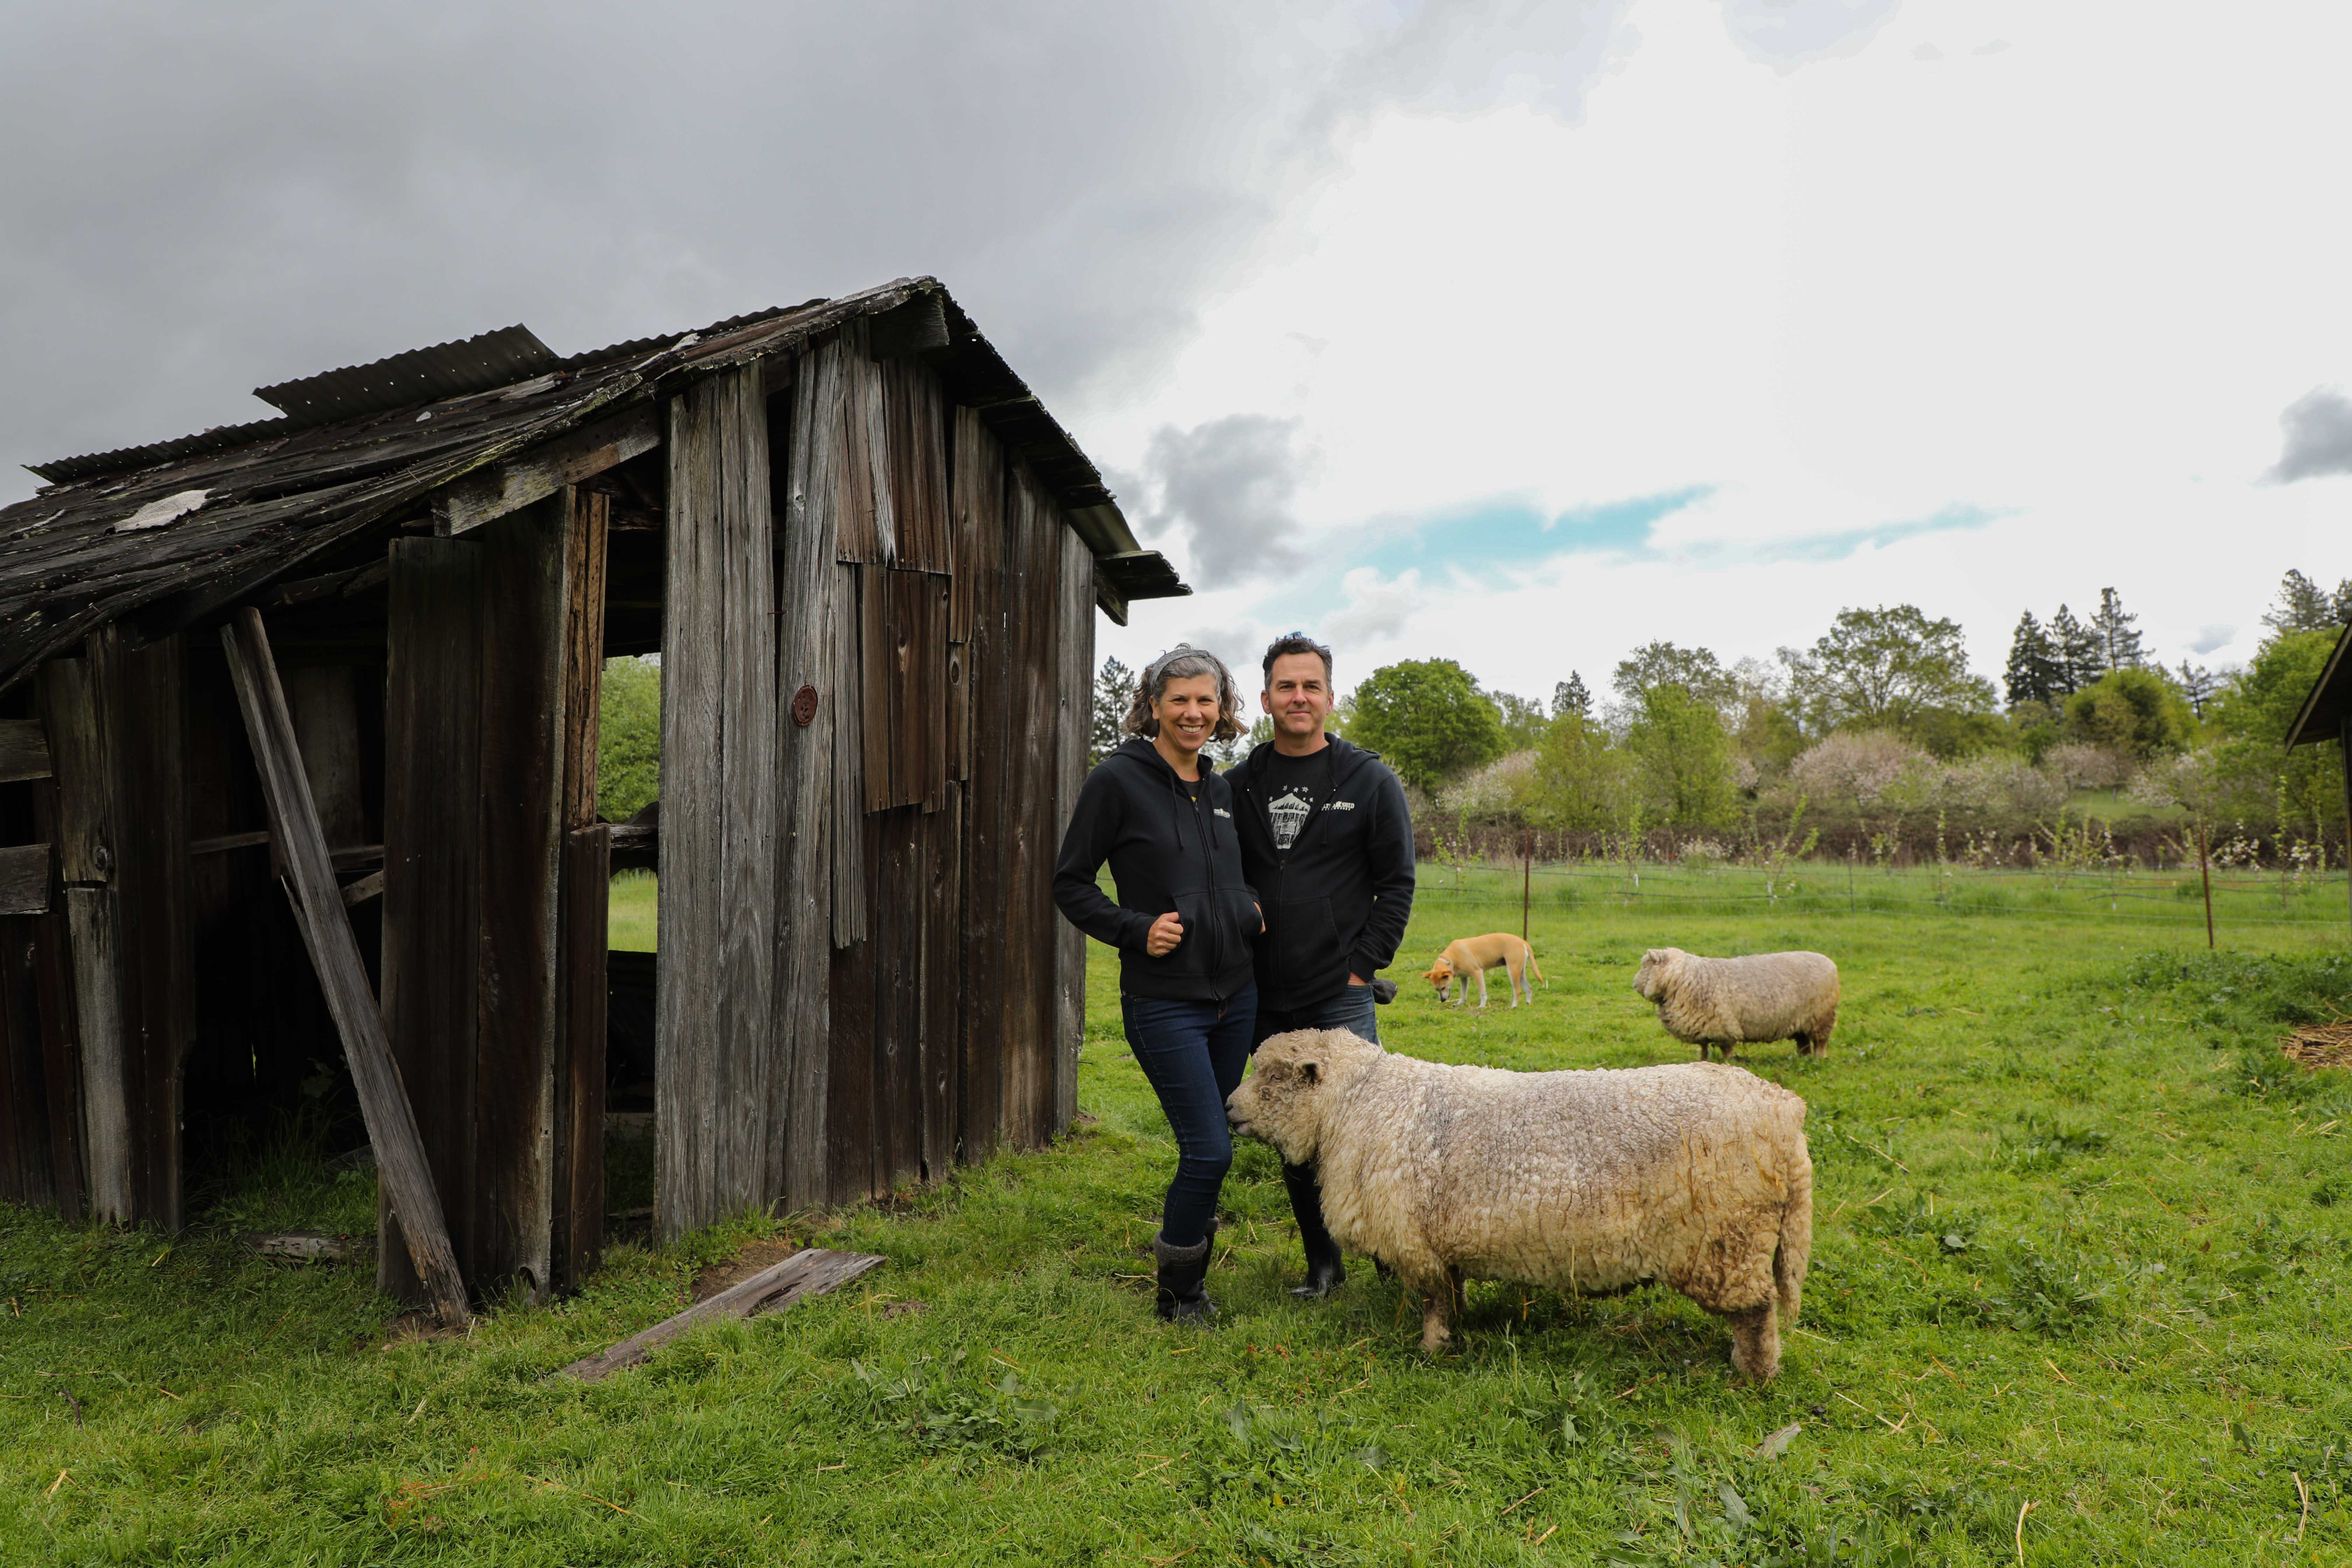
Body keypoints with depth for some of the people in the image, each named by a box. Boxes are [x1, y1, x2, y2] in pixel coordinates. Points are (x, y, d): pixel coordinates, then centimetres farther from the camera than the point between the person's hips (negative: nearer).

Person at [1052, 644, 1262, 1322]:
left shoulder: (1222, 789, 11)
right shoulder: (1118, 780, -8)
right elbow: (1070, 883, -5)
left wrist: (1253, 911, 5)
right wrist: (1136, 929, -16)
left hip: (1235, 992, 6)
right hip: (1164, 999, -6)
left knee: (1208, 1147, 13)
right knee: (1210, 1149, -8)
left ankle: (1191, 1278, 33)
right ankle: (1178, 1296, 13)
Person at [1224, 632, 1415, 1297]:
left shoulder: (1370, 781, 0)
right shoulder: (1238, 786, 8)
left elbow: (1396, 884, 0)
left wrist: (1363, 966, -8)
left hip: (1341, 997, -3)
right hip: (1265, 1002, 3)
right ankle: (1322, 1261, 25)